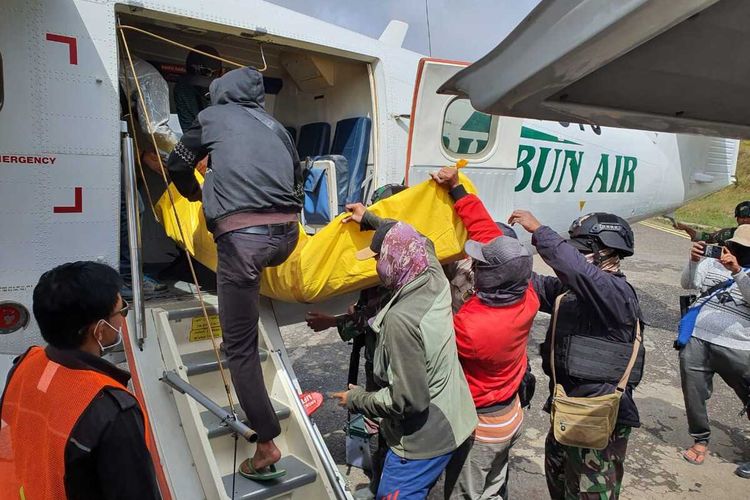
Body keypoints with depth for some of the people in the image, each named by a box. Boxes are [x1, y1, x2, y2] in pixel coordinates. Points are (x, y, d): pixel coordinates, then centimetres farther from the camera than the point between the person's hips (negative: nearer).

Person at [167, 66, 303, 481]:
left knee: (240, 346, 3)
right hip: (286, 233, 4)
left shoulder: (212, 116, 17)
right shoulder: (273, 125, 25)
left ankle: (267, 446, 4)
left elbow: (178, 166, 27)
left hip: (242, 235, -4)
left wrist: (194, 192, 47)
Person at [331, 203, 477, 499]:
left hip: (423, 440, -8)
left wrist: (356, 400, -11)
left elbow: (407, 400, -27)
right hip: (448, 425, 8)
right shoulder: (436, 278, -7)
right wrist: (369, 218, 23)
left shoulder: (401, 319, -32)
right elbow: (419, 243, 16)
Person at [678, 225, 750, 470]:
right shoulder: (712, 263, 10)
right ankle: (700, 440, 26)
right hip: (696, 340, 2)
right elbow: (687, 283, 0)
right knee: (693, 394, 9)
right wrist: (694, 260, -16)